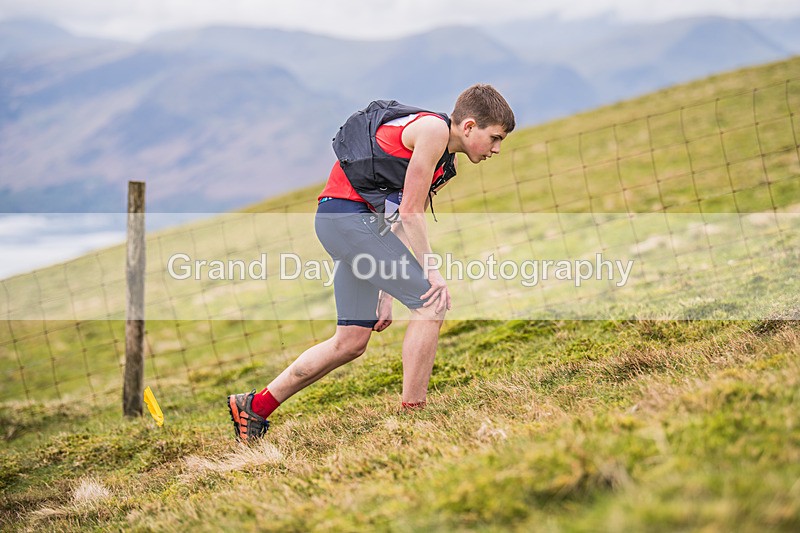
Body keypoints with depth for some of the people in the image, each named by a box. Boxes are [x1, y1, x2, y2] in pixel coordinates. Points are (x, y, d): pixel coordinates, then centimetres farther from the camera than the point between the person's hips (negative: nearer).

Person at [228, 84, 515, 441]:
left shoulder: (443, 161, 20)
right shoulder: (434, 129, -10)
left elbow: (403, 226, 20)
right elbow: (410, 211, -14)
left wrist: (386, 294, 16)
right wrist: (431, 271, -11)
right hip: (348, 213, -10)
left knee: (352, 342, 11)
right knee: (431, 303, -12)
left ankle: (256, 405, 19)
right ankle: (412, 413, -8)